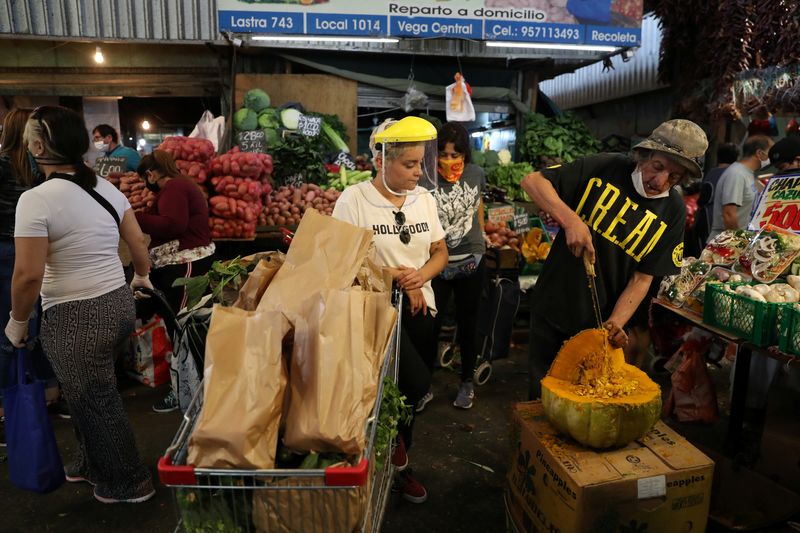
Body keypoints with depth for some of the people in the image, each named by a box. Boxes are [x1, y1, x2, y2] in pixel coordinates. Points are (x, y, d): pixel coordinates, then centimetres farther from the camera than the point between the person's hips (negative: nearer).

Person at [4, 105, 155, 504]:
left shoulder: (36, 199, -17)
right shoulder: (107, 189, 3)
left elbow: (29, 274, -19)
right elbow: (138, 242, 10)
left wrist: (17, 321, -3)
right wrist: (141, 278, 29)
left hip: (75, 318, -7)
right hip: (118, 304, 7)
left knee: (95, 402, 11)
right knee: (93, 395, 24)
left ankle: (128, 484, 28)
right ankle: (90, 463, 44)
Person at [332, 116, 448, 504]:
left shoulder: (424, 197, 5)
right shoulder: (353, 199, -10)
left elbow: (440, 252, 10)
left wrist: (421, 276, -11)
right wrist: (396, 276, -13)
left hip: (420, 308, 6)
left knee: (412, 392, 14)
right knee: (417, 384, -19)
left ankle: (400, 465, 40)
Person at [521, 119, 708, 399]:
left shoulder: (673, 212, -5)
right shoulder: (605, 168, -11)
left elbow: (643, 278, -5)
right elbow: (532, 181, -14)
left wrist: (616, 322, -20)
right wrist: (570, 220, -27)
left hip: (599, 325, 1)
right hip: (551, 309, -1)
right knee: (542, 393, 15)